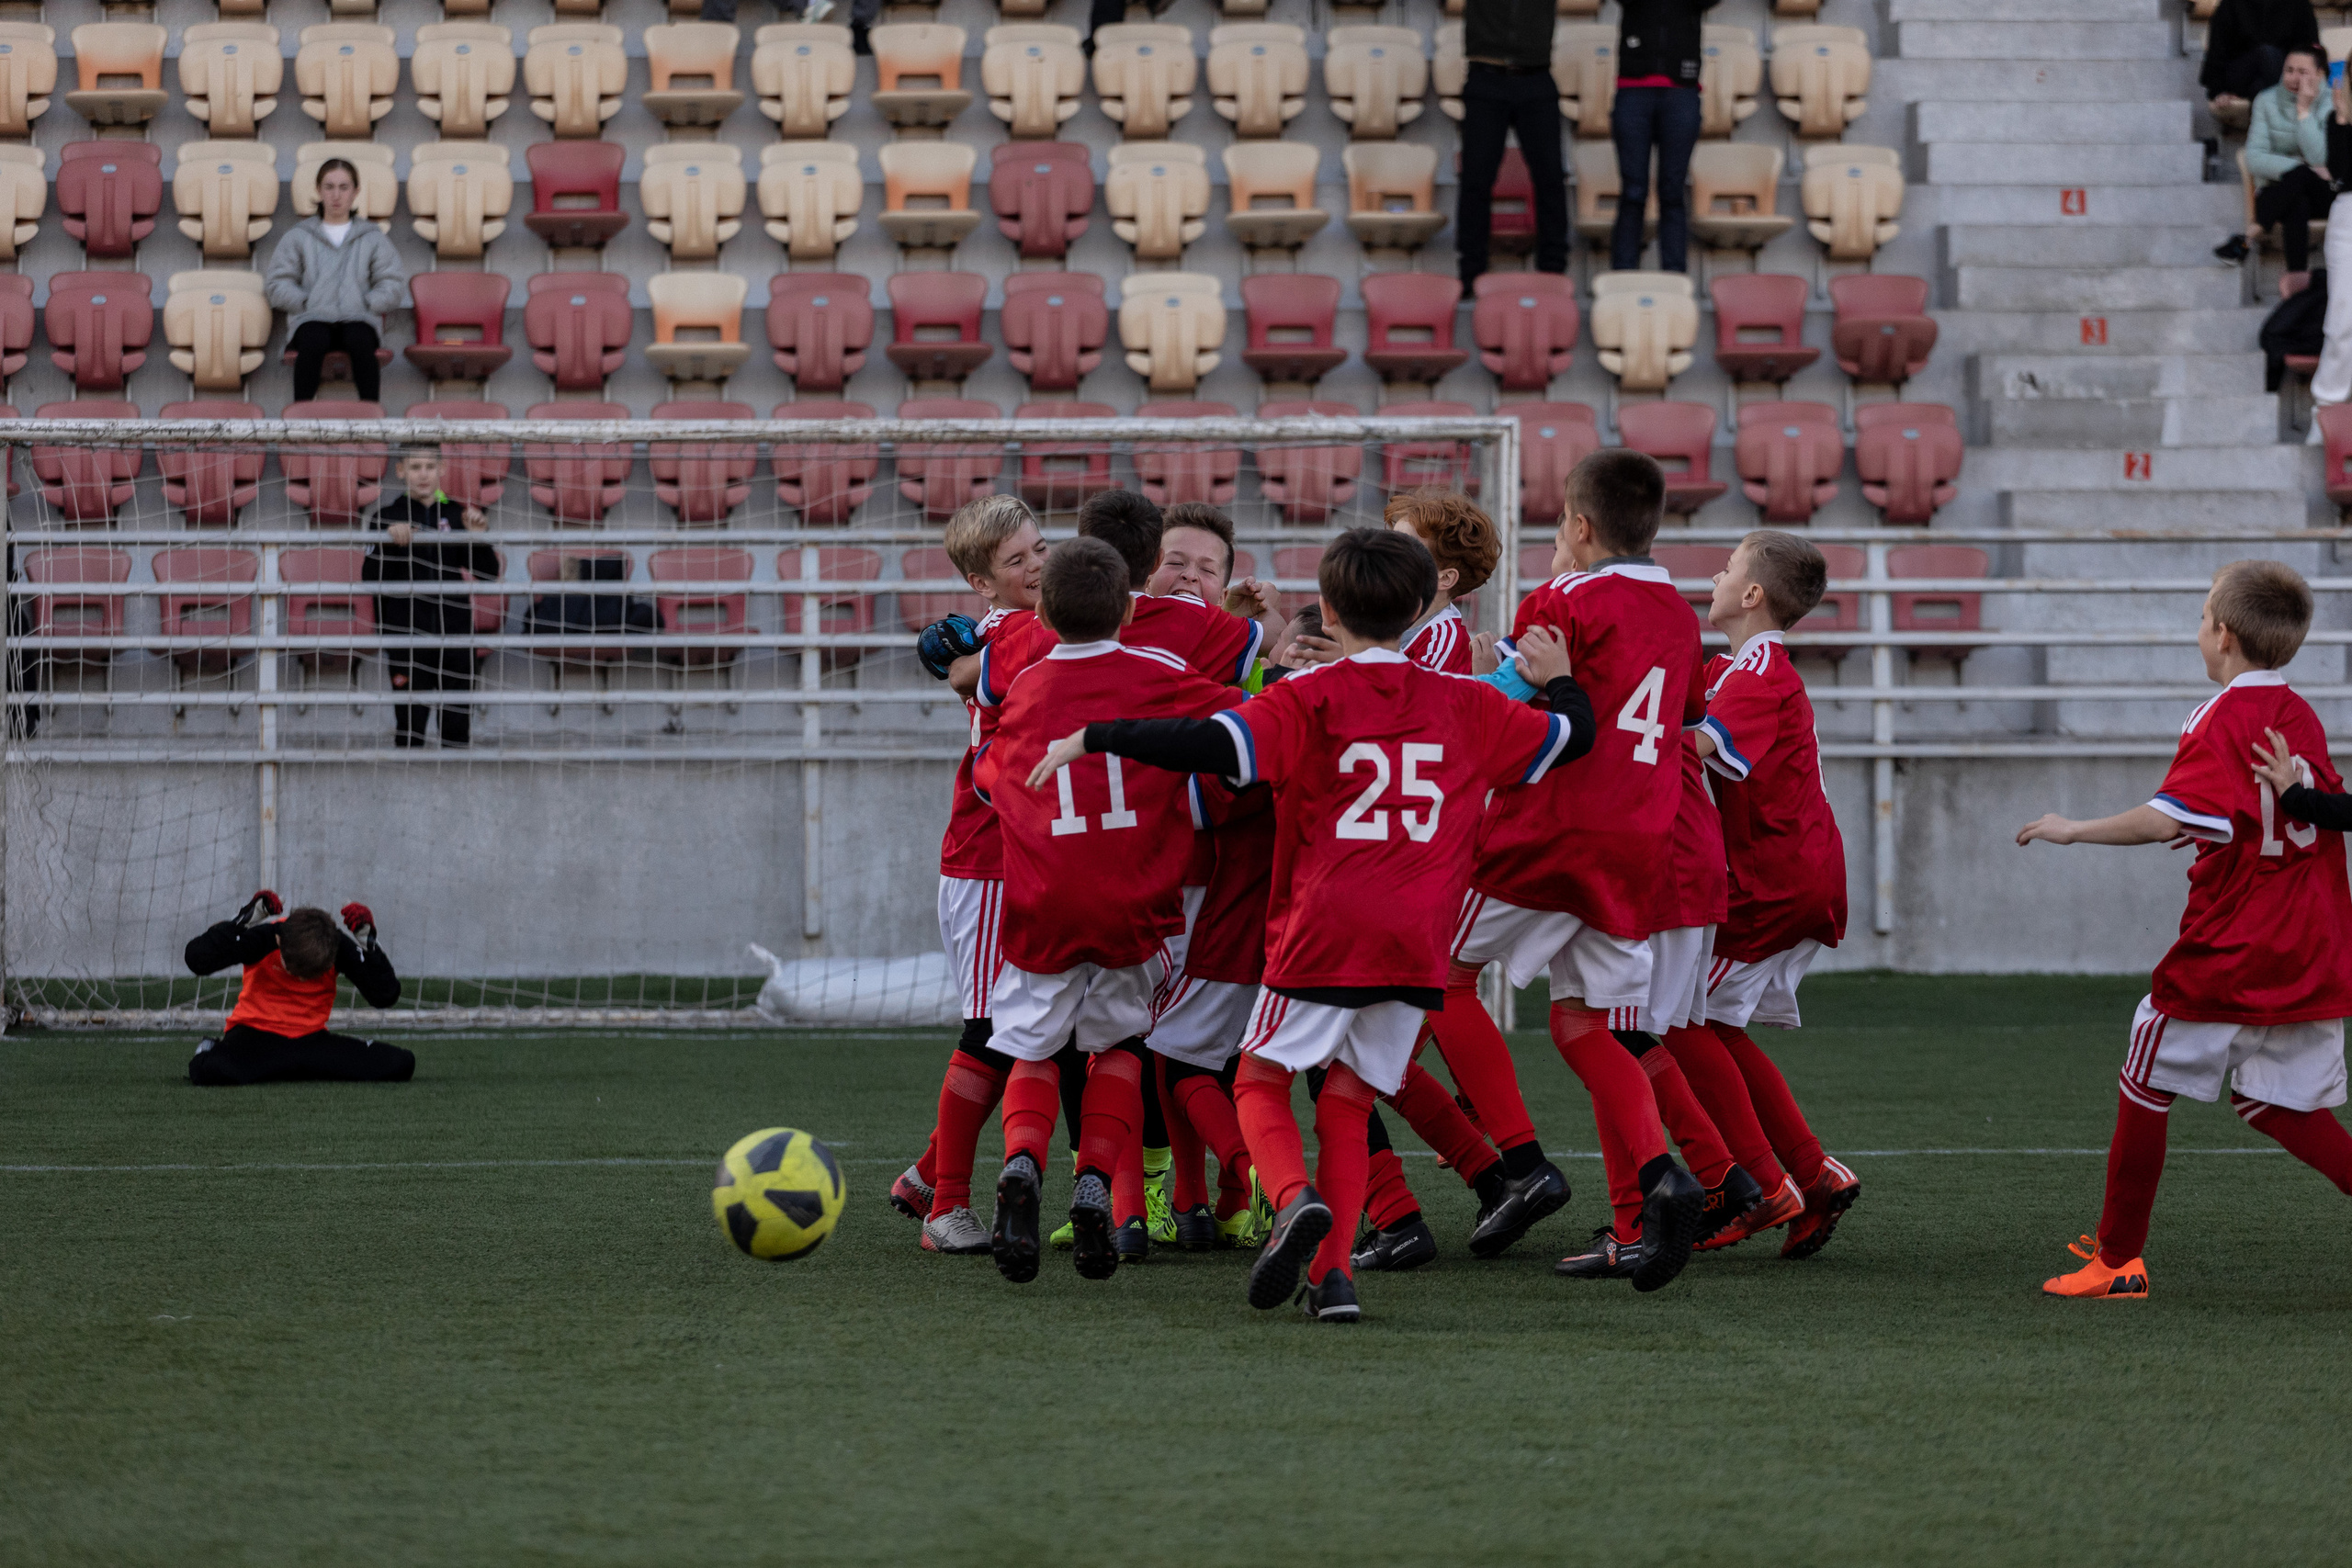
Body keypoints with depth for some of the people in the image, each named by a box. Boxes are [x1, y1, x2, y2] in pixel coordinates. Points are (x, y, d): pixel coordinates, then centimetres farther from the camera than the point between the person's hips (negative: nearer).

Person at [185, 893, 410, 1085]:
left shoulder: (339, 947, -9)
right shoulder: (262, 938, -16)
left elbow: (385, 996, -11)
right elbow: (197, 960, -25)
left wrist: (368, 947, -23)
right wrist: (243, 922, -30)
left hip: (310, 1040, 4)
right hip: (256, 1036, -4)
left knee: (400, 1064, -16)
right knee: (212, 1072, -42)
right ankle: (209, 1051, 3)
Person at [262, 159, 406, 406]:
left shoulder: (373, 239, 21)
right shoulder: (298, 237, 19)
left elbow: (394, 286, 13)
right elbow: (276, 284, 11)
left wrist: (366, 304, -3)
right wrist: (307, 302, -4)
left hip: (358, 320, 0)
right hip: (312, 320, 0)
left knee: (361, 341, -38)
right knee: (313, 342, -38)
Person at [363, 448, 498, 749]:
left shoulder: (458, 514, 7)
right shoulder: (389, 516, 2)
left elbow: (488, 576, 6)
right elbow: (370, 578, -6)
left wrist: (479, 540, -11)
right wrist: (389, 541, -21)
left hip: (455, 634, 2)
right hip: (408, 636, -2)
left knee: (458, 724, 4)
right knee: (409, 722, -2)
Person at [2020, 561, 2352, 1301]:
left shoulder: (2221, 722, -14)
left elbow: (2164, 818, -25)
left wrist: (2072, 829, -14)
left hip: (2227, 954, -7)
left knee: (2146, 1083, 6)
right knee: (2273, 1100, 16)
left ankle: (2118, 1259, 11)